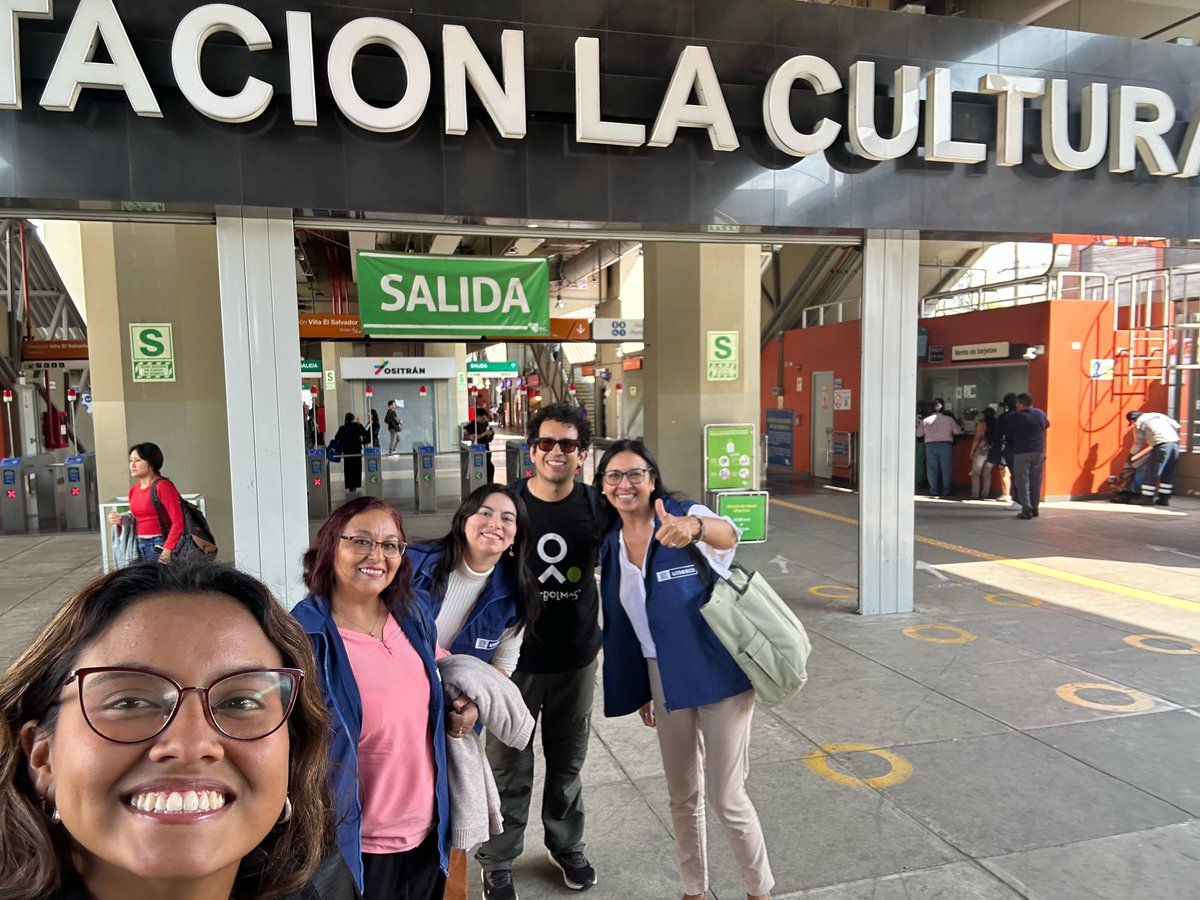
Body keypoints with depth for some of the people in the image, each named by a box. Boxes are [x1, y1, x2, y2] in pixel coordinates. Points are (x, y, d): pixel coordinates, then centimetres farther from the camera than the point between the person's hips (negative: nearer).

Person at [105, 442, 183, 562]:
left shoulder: (163, 486, -10)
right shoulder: (133, 490, 13)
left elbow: (178, 521, -15)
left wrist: (167, 550, -22)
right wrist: (120, 521, 2)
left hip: (161, 546, -7)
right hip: (140, 546, 7)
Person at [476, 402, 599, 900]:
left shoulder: (595, 505, -6)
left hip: (577, 658, 2)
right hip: (516, 657, -2)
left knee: (568, 761, 20)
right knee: (509, 766, 9)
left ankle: (567, 846, 43)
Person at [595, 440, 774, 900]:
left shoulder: (684, 514, -13)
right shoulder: (610, 543, 3)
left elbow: (728, 535, -38)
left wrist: (694, 527, -61)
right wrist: (639, 689, 16)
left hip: (719, 673, -5)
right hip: (664, 679, 5)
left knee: (726, 796, 3)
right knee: (682, 796, 16)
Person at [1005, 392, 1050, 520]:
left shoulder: (1017, 417, -10)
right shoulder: (1040, 413, 5)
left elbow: (1007, 434, -1)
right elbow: (1047, 424, 26)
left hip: (1022, 453, -5)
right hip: (1039, 452, 5)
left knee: (1022, 482, -3)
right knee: (1036, 482, 12)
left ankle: (1027, 510, -10)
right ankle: (1034, 508, 19)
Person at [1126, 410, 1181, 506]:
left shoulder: (1139, 423, 8)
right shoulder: (1158, 415, 26)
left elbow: (1138, 443, 9)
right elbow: (1177, 426, 17)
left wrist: (1129, 457, 18)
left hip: (1162, 445, -7)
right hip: (1175, 443, 7)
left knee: (1152, 473, -1)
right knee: (1168, 474, 15)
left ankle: (1147, 499, 0)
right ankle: (1164, 499, 17)